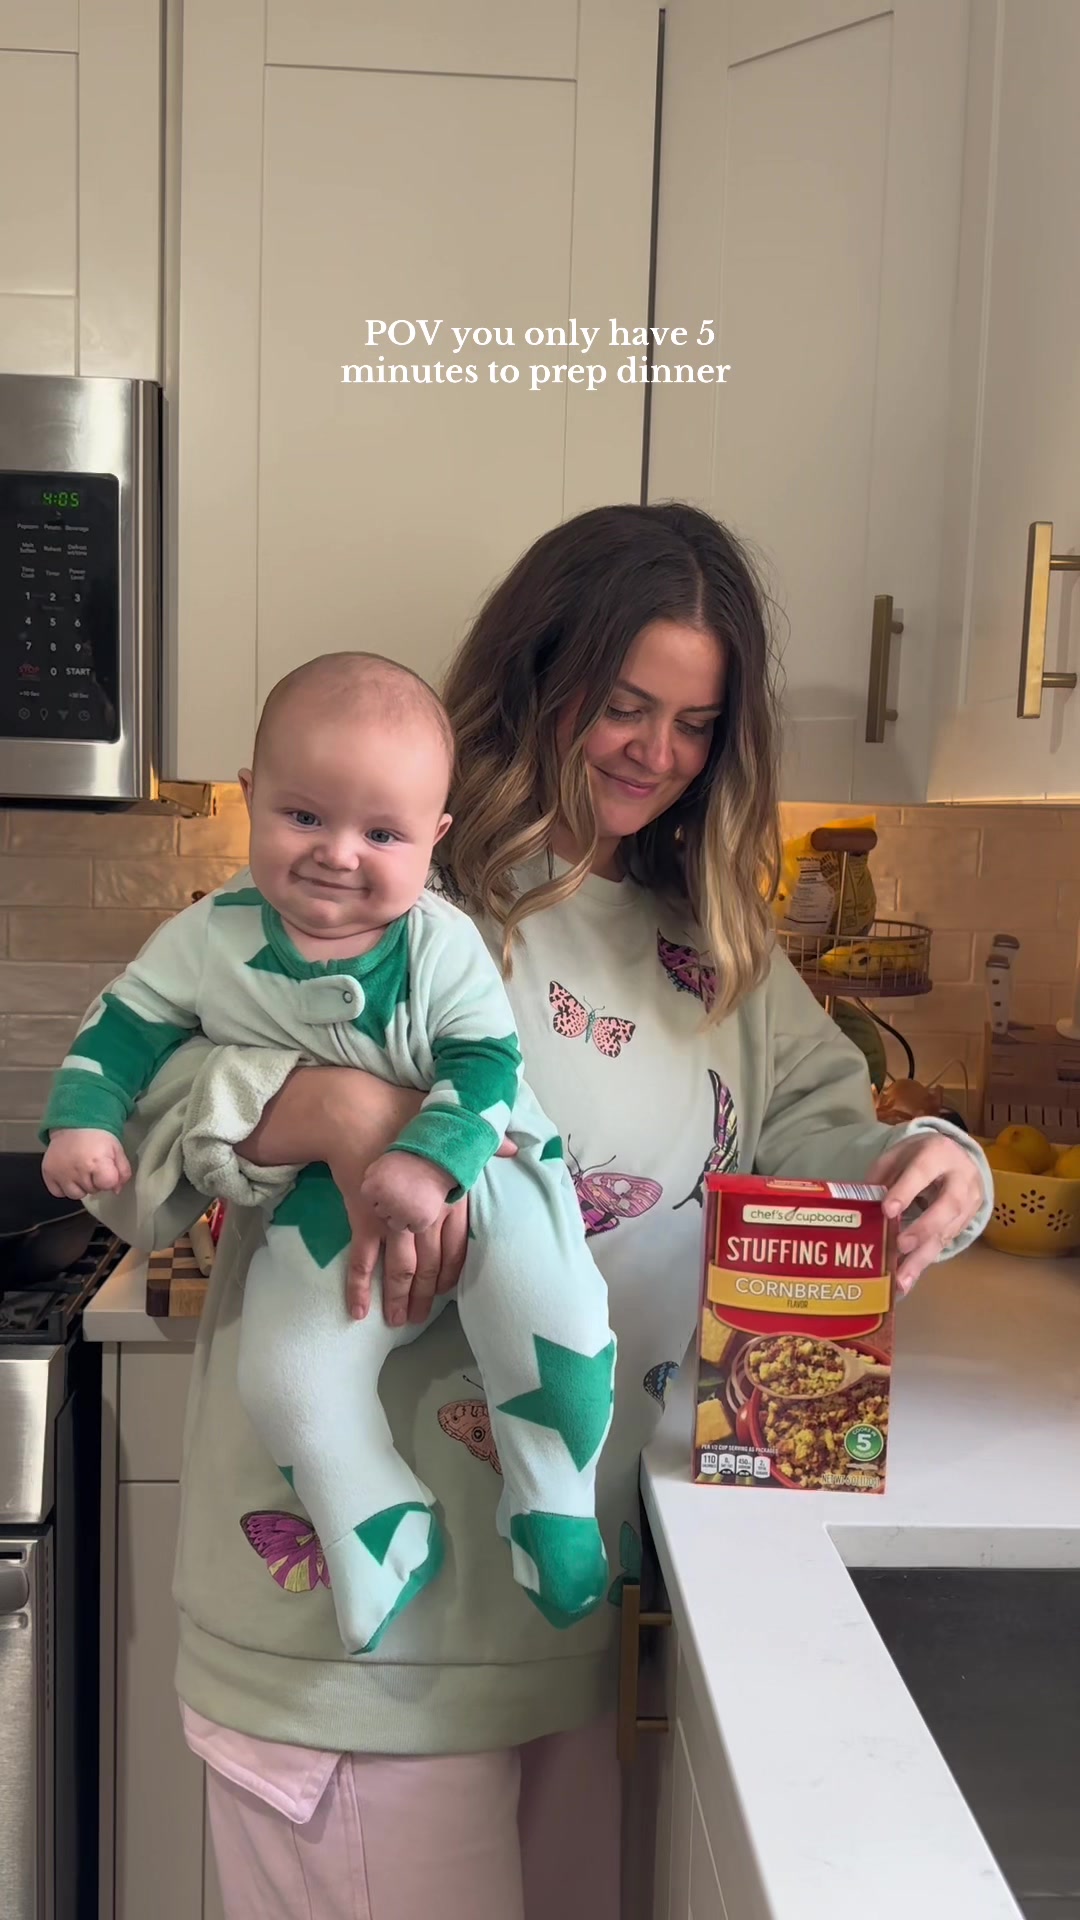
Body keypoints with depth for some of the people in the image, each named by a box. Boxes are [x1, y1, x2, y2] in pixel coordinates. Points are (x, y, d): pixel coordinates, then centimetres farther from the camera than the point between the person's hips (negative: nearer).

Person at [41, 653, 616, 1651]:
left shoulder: (443, 943, -13)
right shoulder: (211, 939, -7)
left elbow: (485, 1065, -15)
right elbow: (126, 1025, 5)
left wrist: (431, 1160, -31)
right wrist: (85, 1118, -10)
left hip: (475, 1177, -1)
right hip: (326, 1205, 2)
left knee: (560, 1332, -21)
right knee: (288, 1378, -15)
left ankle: (553, 1505, 8)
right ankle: (387, 1536, 11)